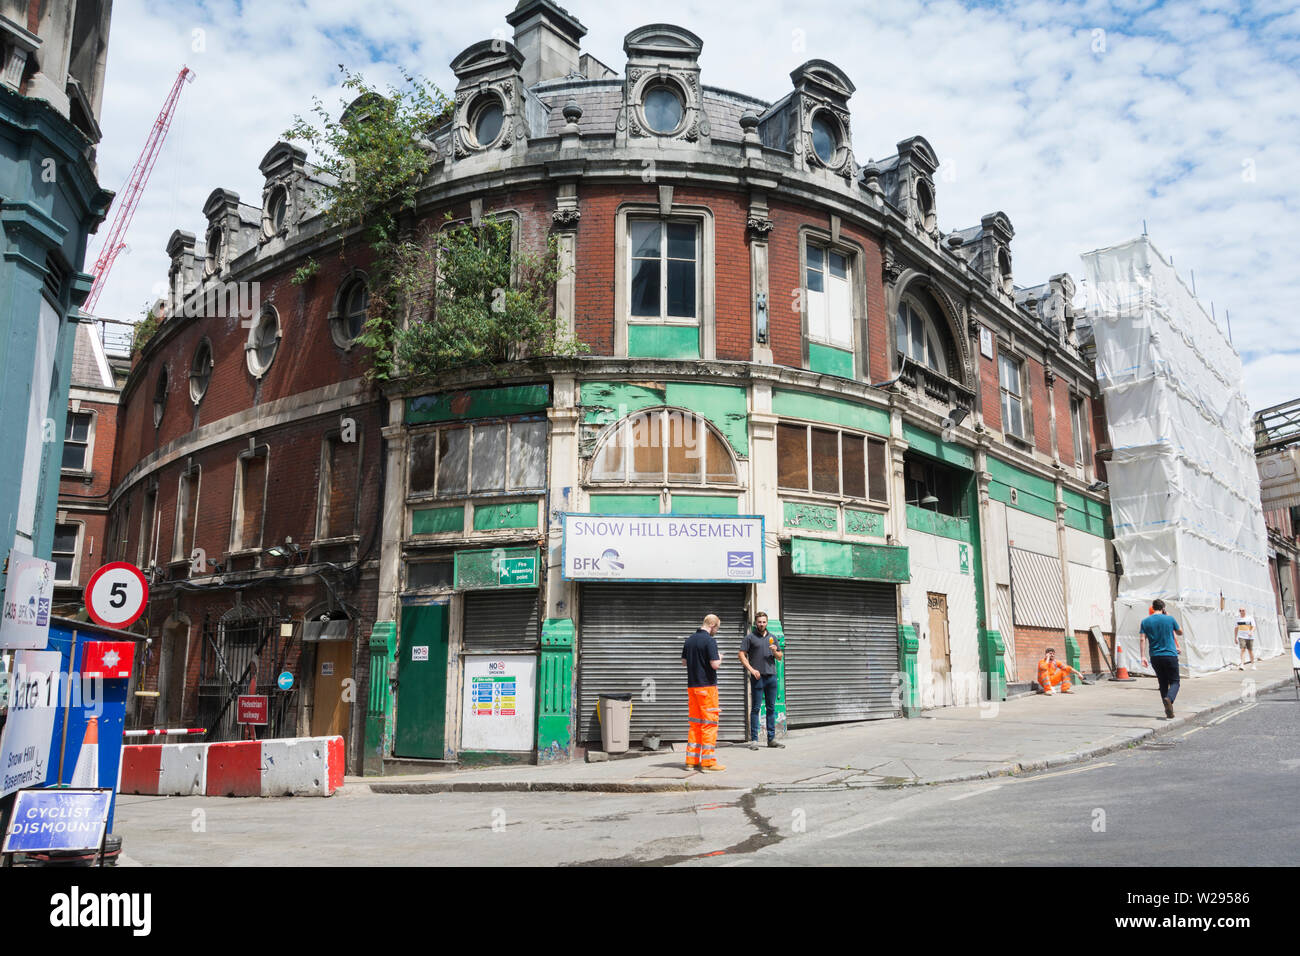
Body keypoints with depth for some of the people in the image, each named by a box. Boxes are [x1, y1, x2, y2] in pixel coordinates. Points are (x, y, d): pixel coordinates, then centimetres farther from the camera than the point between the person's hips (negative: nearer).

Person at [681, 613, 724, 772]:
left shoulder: (689, 640, 10)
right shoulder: (709, 641, -14)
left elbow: (684, 662, 17)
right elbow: (715, 664, -19)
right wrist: (720, 658, 1)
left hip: (692, 686, 7)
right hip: (707, 686, -7)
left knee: (695, 723, 12)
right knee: (709, 724, -2)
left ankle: (691, 760, 12)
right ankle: (708, 761, -2)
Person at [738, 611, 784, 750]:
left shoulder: (772, 638, 17)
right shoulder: (750, 637, 3)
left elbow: (780, 657, 19)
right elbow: (741, 654, -3)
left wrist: (775, 652, -3)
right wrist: (751, 669, -12)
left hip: (771, 676, 4)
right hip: (757, 677, -4)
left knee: (771, 708, 7)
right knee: (755, 708, -3)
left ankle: (771, 739, 13)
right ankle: (754, 740, 0)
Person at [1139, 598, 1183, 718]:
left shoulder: (1145, 621, 2)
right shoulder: (1169, 619, -2)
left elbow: (1143, 639, -5)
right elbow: (1180, 632, 14)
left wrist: (1143, 656, -5)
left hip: (1155, 657, 2)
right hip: (1170, 655, -2)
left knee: (1163, 683, 13)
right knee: (1174, 681, 4)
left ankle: (1168, 710, 11)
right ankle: (1169, 699, -25)